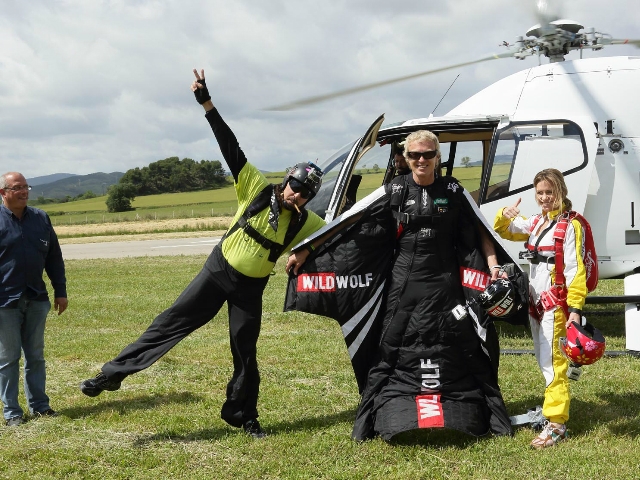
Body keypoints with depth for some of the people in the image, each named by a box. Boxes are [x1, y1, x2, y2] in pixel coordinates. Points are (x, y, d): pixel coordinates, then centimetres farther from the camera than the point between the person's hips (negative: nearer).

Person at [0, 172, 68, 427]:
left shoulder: (41, 218, 7)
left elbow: (54, 258, 12)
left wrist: (60, 291, 11)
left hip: (36, 299, 4)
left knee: (36, 356, 12)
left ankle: (39, 405, 21)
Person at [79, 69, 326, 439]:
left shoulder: (305, 223, -5)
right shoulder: (258, 190, -10)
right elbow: (231, 149, -15)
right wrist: (206, 103, -20)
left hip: (250, 288, 1)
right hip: (218, 270, -1)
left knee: (245, 353, 5)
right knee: (173, 321, -5)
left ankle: (243, 416, 24)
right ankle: (114, 373, -1)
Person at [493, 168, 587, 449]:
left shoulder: (569, 226, -11)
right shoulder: (535, 223, 11)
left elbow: (574, 269, -15)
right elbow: (504, 231, 24)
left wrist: (575, 307, -20)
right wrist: (505, 215, 0)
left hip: (556, 303, -8)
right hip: (535, 301, 8)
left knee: (552, 362, -10)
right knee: (543, 360, 16)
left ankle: (557, 424, -6)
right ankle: (553, 406, 28)